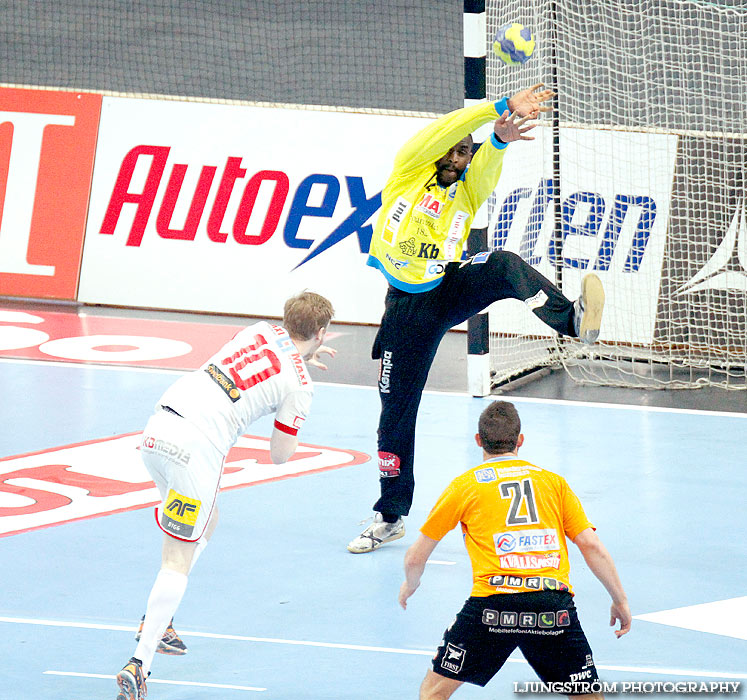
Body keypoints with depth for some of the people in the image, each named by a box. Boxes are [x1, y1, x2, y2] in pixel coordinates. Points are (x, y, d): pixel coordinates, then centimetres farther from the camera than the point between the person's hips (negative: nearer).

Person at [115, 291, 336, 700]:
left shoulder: (261, 330, 16)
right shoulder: (298, 384, 0)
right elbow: (280, 455, 6)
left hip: (158, 430, 7)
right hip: (197, 448, -7)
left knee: (207, 523, 29)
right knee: (179, 560, -3)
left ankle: (158, 621, 26)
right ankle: (138, 666, -13)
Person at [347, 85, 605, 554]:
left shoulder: (468, 192, 8)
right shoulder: (410, 171, 5)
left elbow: (486, 163, -14)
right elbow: (447, 130, -10)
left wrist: (500, 139, -36)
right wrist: (503, 106, -16)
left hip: (452, 289, 1)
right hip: (408, 305, -1)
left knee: (505, 265, -29)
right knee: (396, 408, 4)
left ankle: (572, 319, -53)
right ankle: (391, 515, 18)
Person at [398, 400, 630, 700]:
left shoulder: (464, 485, 15)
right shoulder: (554, 482, 19)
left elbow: (415, 558, 21)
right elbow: (591, 545, 12)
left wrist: (410, 585, 42)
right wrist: (620, 601, 20)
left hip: (493, 600, -1)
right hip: (555, 603, 2)